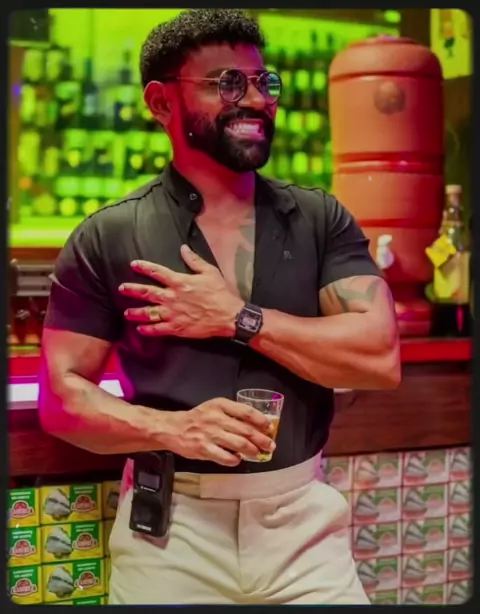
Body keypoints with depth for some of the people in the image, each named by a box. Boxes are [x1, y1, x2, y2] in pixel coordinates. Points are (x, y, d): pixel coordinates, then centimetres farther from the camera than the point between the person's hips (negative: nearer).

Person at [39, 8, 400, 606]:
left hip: (304, 518, 2)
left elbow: (380, 358, -8)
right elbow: (61, 396, -4)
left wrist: (239, 319, -15)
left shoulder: (322, 220, 2)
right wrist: (170, 428, -21)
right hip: (170, 524, -1)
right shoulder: (107, 239, -3)